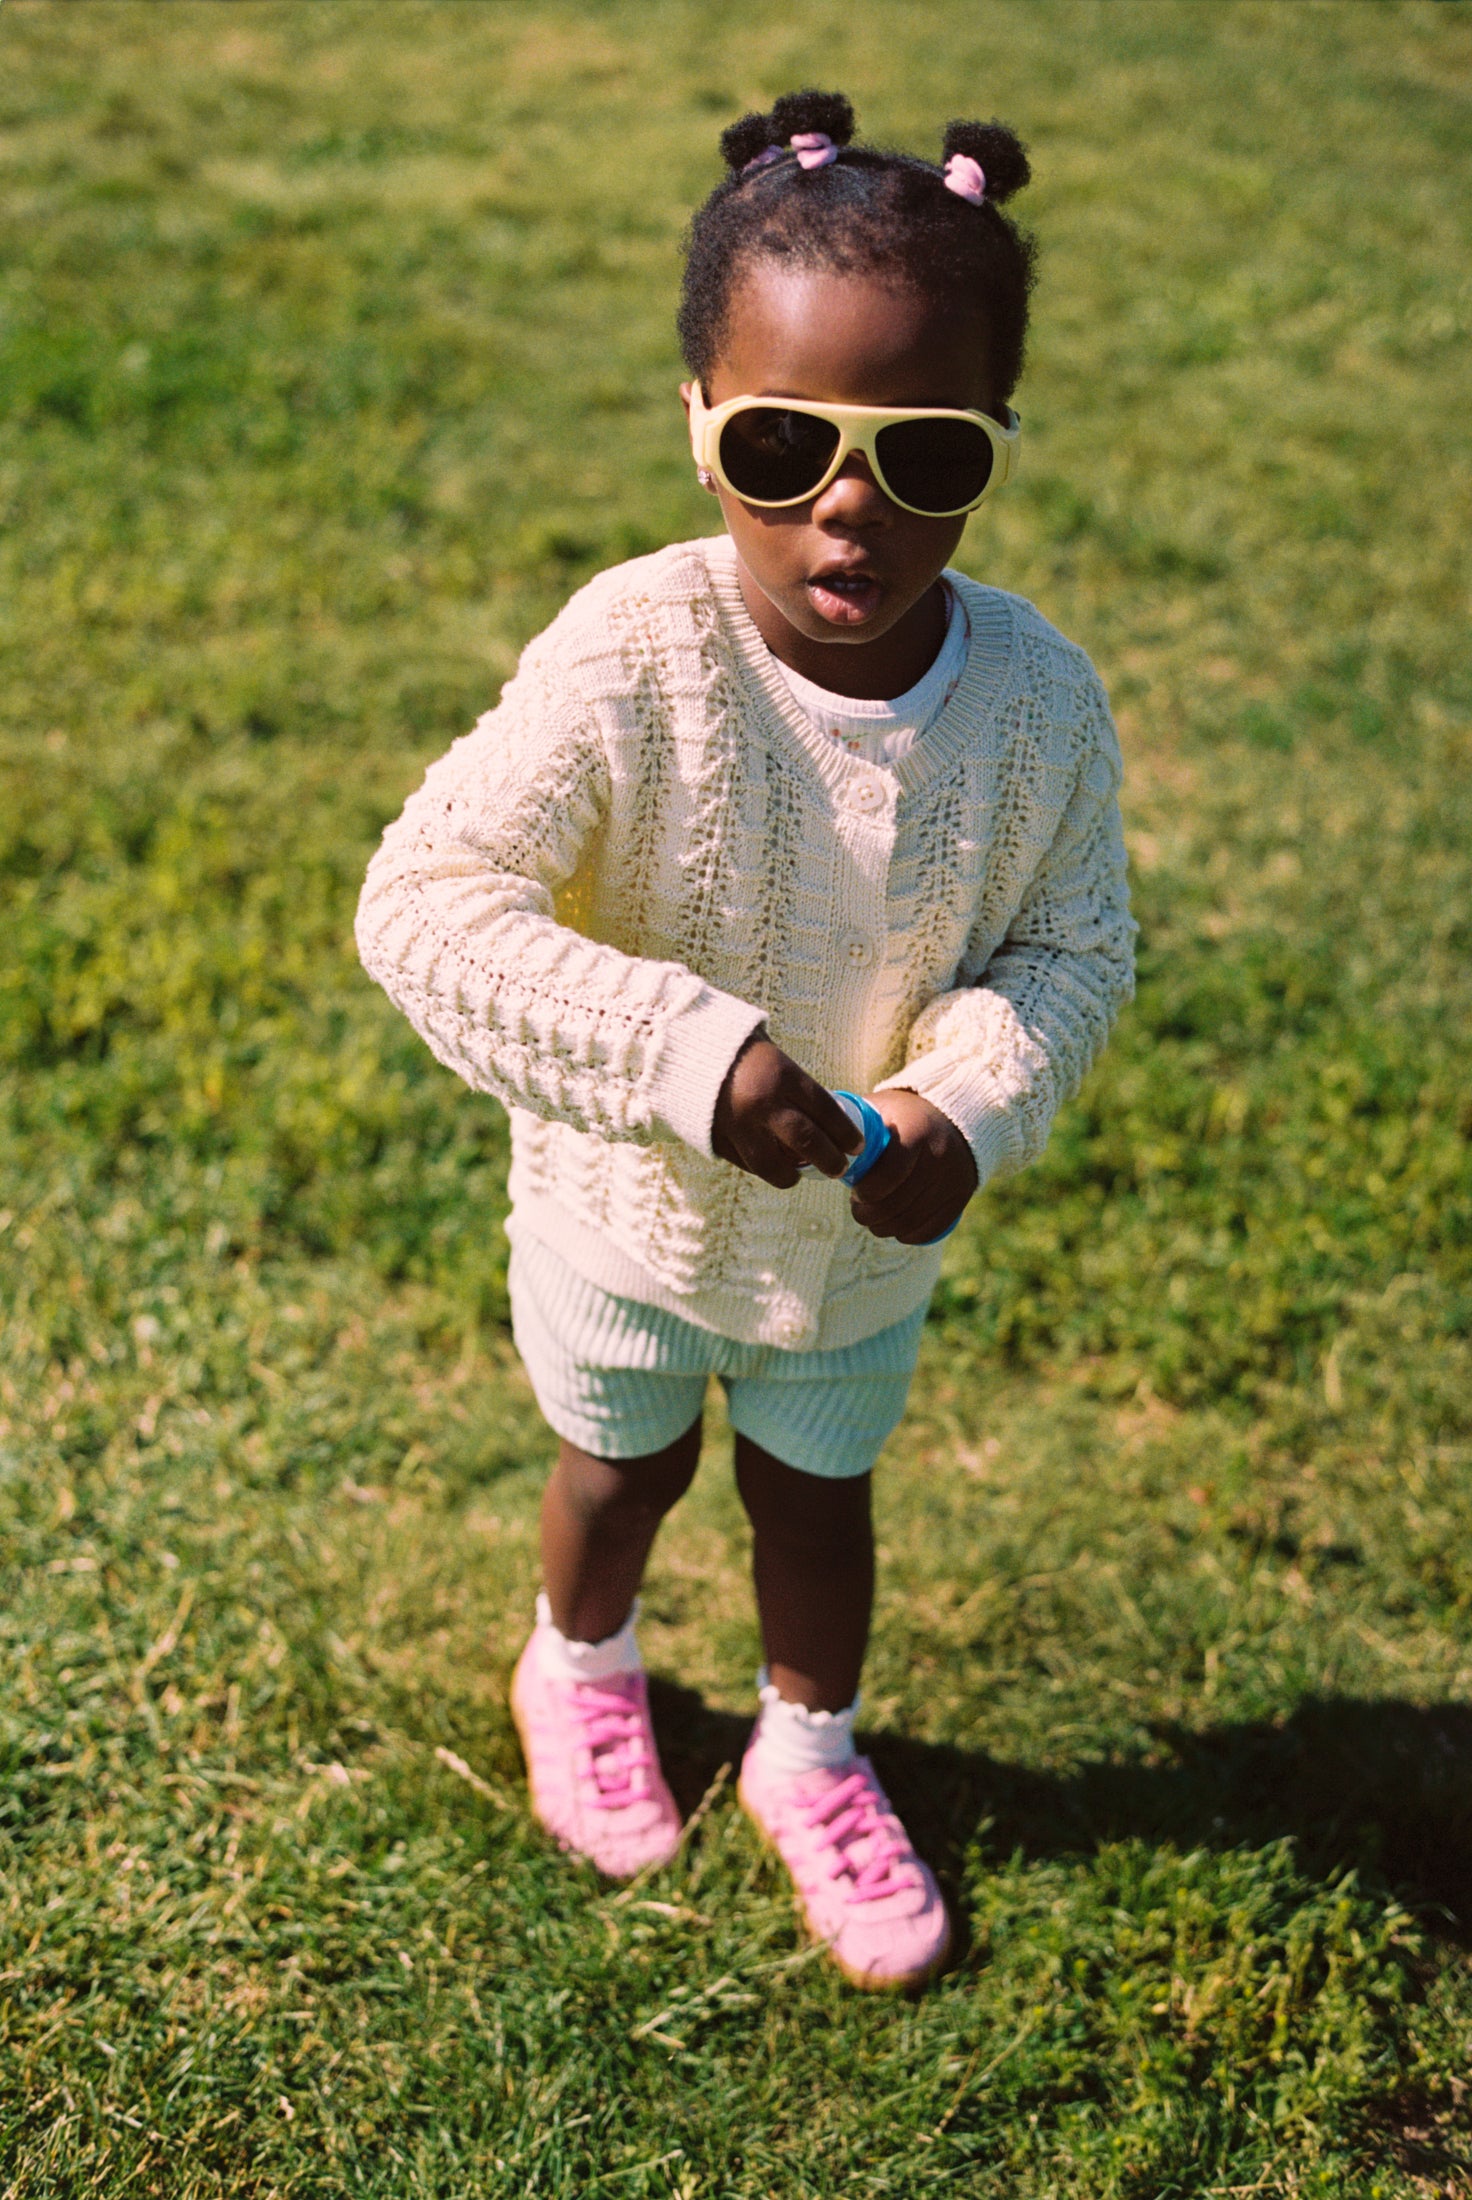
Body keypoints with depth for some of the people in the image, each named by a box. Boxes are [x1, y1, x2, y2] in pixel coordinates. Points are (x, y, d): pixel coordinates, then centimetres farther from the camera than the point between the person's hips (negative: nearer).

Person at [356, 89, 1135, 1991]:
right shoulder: (631, 662, -32)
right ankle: (579, 1669, 60)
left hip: (867, 1240, 2)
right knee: (624, 1467, 26)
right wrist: (686, 1056, -42)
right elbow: (421, 904, -33)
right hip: (631, 1204, -2)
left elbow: (1073, 943, -7)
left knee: (820, 1494, 25)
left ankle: (809, 1756, 54)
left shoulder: (1040, 701, -21)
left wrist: (970, 1102, -26)